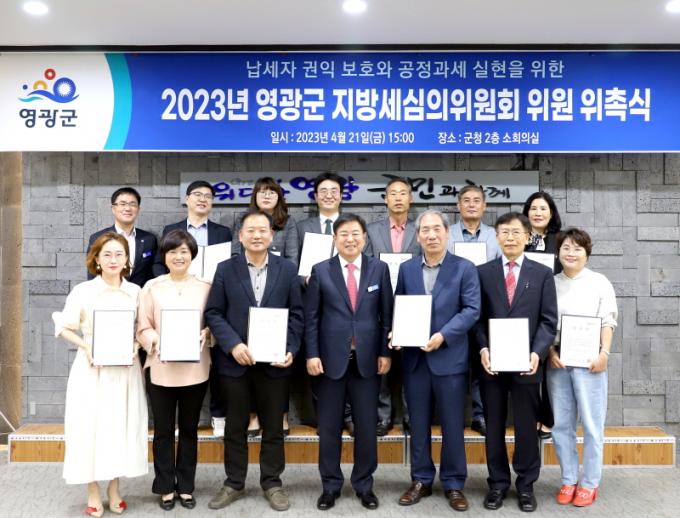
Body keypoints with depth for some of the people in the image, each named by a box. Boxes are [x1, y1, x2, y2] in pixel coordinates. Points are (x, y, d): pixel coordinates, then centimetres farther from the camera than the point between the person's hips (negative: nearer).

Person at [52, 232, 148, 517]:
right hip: (92, 369, -2)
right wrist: (86, 347, -15)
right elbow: (63, 327, -1)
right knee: (92, 425, 2)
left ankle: (114, 488, 24)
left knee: (122, 425, 8)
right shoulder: (82, 291, -5)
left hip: (126, 369, 2)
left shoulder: (136, 291, 2)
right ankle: (93, 492, 18)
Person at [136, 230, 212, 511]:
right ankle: (166, 487, 25)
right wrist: (156, 342, -18)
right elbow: (143, 327, 0)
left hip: (195, 369, 1)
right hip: (161, 369, 0)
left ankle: (186, 486, 27)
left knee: (189, 430, 13)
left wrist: (203, 336, -16)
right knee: (163, 431, 9)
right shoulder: (152, 287, 0)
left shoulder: (205, 287, 1)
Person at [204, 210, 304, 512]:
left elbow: (296, 315, 1)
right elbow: (213, 313, -2)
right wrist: (232, 345, -15)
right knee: (235, 426, 12)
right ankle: (234, 484, 27)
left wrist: (290, 350, -12)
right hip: (234, 360, 0)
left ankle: (272, 483, 26)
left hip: (274, 361, 0)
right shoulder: (226, 269, 2)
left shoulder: (287, 269, 3)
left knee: (273, 426, 11)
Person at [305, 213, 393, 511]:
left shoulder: (379, 269, 4)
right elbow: (311, 317, 0)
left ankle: (364, 484, 25)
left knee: (366, 426, 8)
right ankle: (330, 485, 23)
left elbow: (387, 314, 5)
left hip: (367, 359, 1)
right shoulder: (321, 271, 1)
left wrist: (385, 353, -1)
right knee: (329, 427, 8)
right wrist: (312, 354, -6)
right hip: (332, 359, 0)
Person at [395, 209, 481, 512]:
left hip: (450, 357, -3)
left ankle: (453, 484, 21)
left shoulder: (465, 268, -2)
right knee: (418, 424, 12)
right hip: (414, 357, 3)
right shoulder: (406, 269, 7)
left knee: (453, 425, 6)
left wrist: (443, 335, -18)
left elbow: (471, 310, -8)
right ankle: (421, 480, 26)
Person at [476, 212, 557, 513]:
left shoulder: (542, 274, 5)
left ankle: (526, 485, 23)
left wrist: (537, 353, -12)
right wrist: (483, 349, -11)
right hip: (491, 361, 1)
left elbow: (548, 320, 1)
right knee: (494, 426, 9)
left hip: (526, 362, 0)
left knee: (526, 426, 8)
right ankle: (497, 483, 23)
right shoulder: (482, 272, 6)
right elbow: (477, 317, 3)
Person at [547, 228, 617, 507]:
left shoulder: (599, 282, 4)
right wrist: (551, 352, -6)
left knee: (592, 424, 2)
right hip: (557, 361, 2)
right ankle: (568, 480, 18)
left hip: (588, 360, -2)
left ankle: (589, 483, 14)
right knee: (561, 424, 6)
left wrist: (604, 353, -12)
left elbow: (608, 322, 0)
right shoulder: (551, 283, 8)